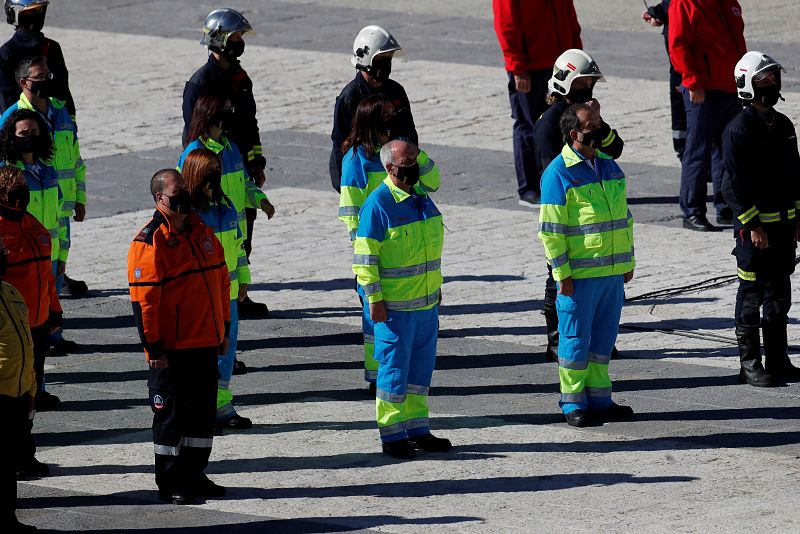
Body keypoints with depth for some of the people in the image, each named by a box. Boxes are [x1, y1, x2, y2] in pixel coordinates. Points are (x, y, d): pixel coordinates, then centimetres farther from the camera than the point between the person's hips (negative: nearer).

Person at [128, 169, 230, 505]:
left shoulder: (201, 231, 10)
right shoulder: (150, 242, -13)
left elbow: (221, 281, 19)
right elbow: (143, 300, -16)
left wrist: (223, 329, 17)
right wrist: (153, 347, -17)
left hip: (206, 344, 7)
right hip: (171, 349, -7)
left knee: (203, 411, 13)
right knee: (171, 414, 1)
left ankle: (193, 474, 25)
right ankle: (170, 483, 9)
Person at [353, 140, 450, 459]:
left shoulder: (422, 199, 10)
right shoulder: (378, 204, -14)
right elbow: (364, 256, -15)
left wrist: (436, 286, 22)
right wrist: (374, 299, -17)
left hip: (426, 301, 8)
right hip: (394, 304, -8)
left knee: (421, 365, 13)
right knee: (394, 368, -1)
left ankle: (417, 429, 23)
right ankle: (392, 435, 6)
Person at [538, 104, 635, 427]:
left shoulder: (609, 166, 13)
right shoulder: (559, 173, -10)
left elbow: (624, 218, 21)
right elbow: (551, 229, -12)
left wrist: (628, 262, 18)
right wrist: (562, 274, -15)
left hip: (612, 272, 7)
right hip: (579, 274, -7)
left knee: (604, 338, 13)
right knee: (576, 340, 0)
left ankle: (599, 399, 22)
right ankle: (573, 404, 8)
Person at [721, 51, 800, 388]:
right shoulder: (738, 130, -13)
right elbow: (735, 185, -15)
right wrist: (753, 227, -18)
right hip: (753, 224, -7)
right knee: (752, 294, 0)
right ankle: (750, 365, 6)